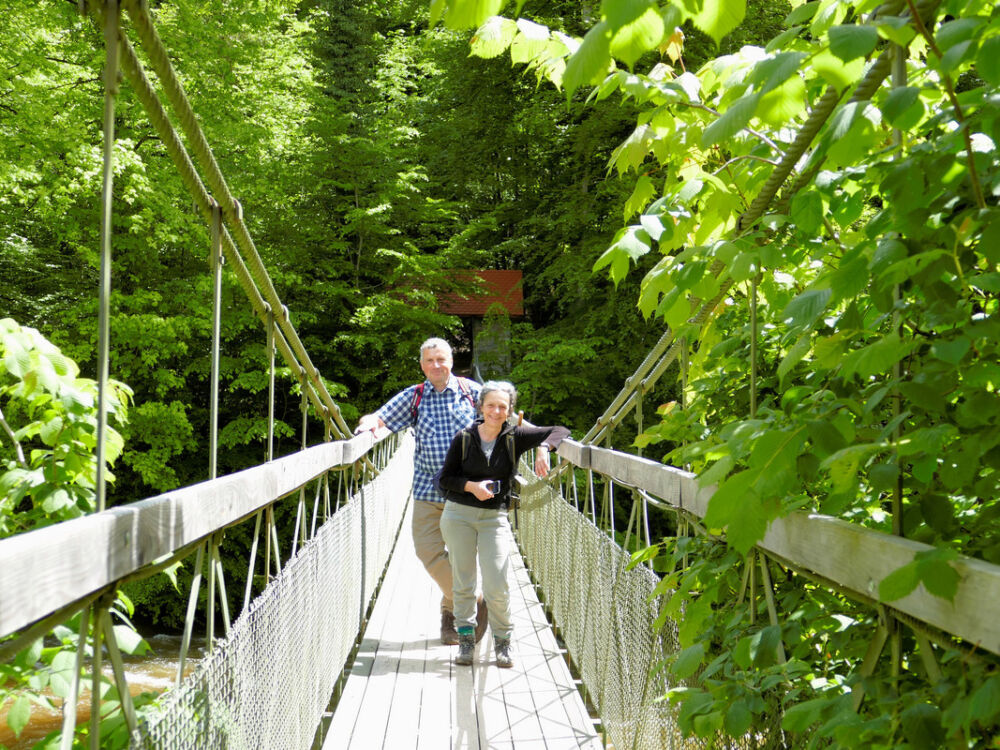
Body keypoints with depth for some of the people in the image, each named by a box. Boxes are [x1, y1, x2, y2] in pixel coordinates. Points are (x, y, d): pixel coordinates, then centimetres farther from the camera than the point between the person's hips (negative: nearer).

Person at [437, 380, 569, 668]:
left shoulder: (515, 437, 1)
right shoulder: (464, 439, 1)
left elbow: (559, 431, 0)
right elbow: (444, 479, 4)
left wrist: (543, 449, -20)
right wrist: (472, 486, -13)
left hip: (494, 518, 0)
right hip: (459, 515, 0)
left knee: (497, 587, -8)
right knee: (463, 583, 4)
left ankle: (502, 641, 11)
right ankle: (466, 639, 17)